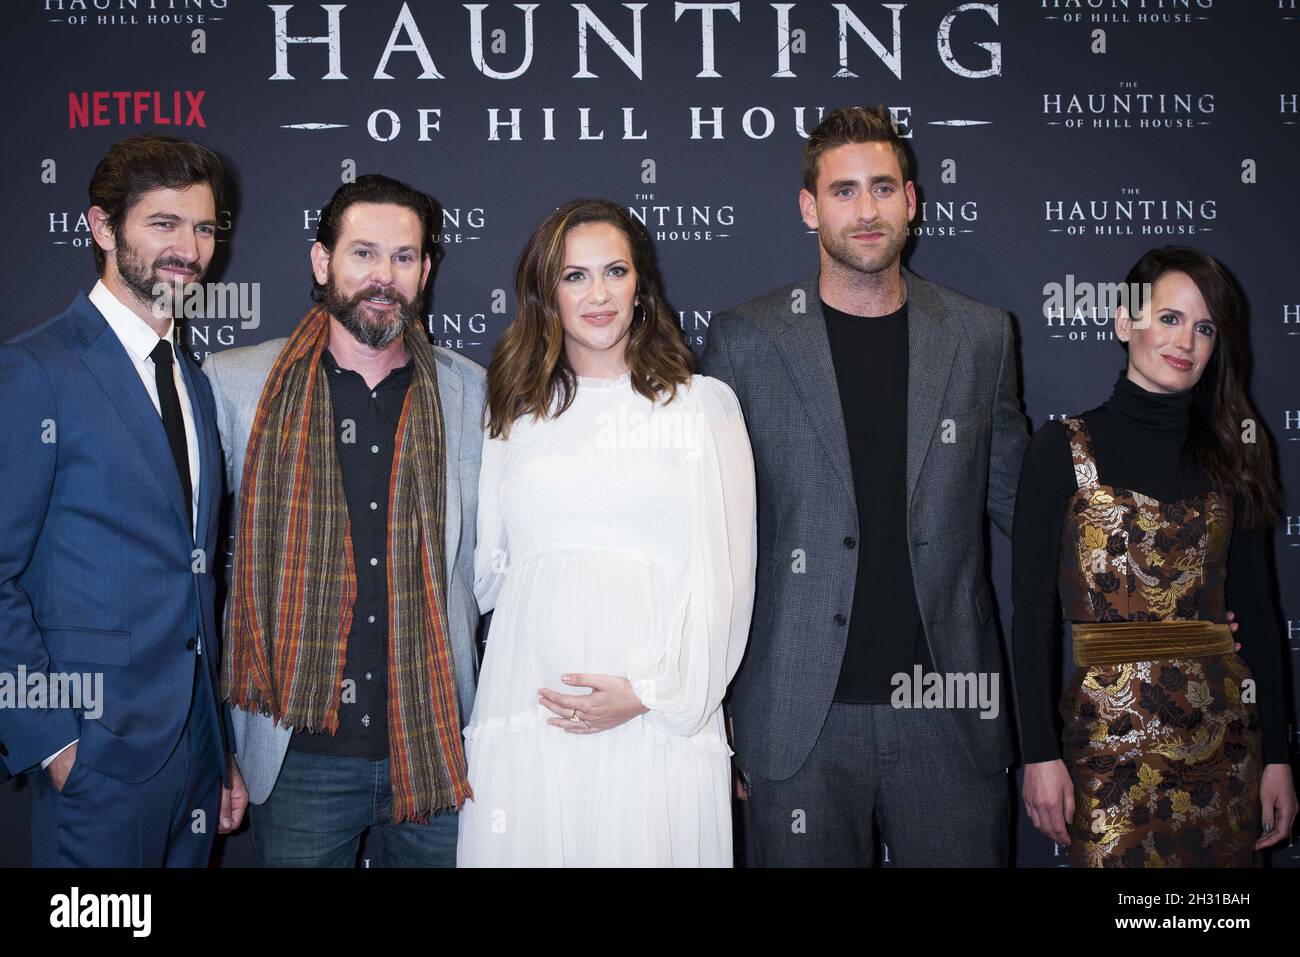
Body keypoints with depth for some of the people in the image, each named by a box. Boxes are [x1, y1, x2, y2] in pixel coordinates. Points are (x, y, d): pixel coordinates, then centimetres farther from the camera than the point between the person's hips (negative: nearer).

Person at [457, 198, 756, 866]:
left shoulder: (704, 404, 5)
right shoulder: (513, 414, 14)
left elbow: (723, 574, -2)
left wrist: (649, 690, -9)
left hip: (659, 718, -2)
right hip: (527, 711, 2)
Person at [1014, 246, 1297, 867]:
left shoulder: (1230, 454, 8)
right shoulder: (1063, 448, -3)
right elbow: (1032, 609, -7)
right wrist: (1040, 754, -11)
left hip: (1227, 736, 4)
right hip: (1110, 740, -3)